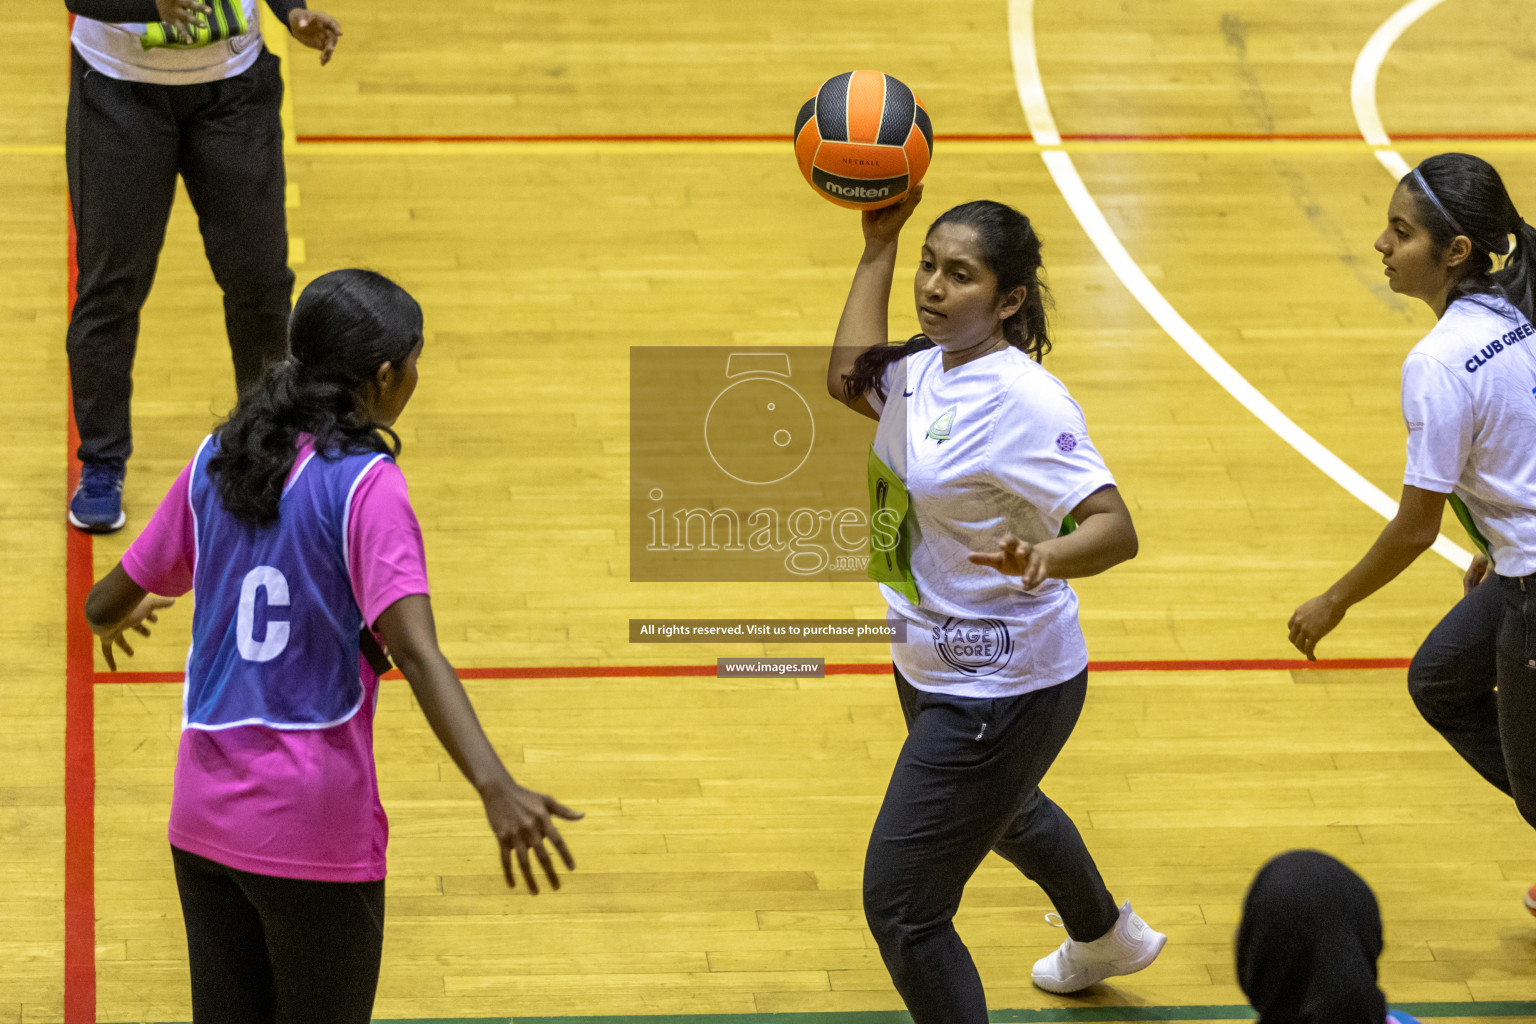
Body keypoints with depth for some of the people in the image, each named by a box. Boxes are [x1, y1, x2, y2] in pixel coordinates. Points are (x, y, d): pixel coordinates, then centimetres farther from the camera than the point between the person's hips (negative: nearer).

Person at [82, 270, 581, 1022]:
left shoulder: (218, 460, 4)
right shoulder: (365, 484, -13)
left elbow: (106, 607, 12)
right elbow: (414, 651, -26)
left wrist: (118, 620, 37)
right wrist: (495, 788, -36)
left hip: (204, 816, 5)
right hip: (314, 832, -5)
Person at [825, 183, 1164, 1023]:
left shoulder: (1021, 402, -28)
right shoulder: (927, 365, -4)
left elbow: (1115, 528, -32)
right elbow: (848, 379, 14)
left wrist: (1046, 558, -54)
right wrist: (878, 246, 8)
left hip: (1001, 692, -10)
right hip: (933, 664, 10)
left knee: (900, 906, -9)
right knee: (1002, 812, 37)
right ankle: (1107, 938, 67)